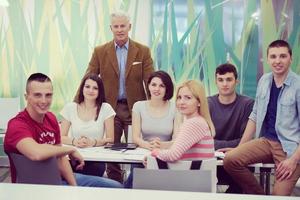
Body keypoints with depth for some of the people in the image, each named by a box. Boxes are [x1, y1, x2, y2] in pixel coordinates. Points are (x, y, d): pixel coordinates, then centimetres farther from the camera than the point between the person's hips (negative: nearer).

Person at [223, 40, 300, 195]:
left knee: (279, 195, -17)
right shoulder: (264, 81, 5)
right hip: (266, 141, 5)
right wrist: (239, 147, 7)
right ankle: (259, 195, 4)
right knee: (230, 159, -15)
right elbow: (255, 116, 12)